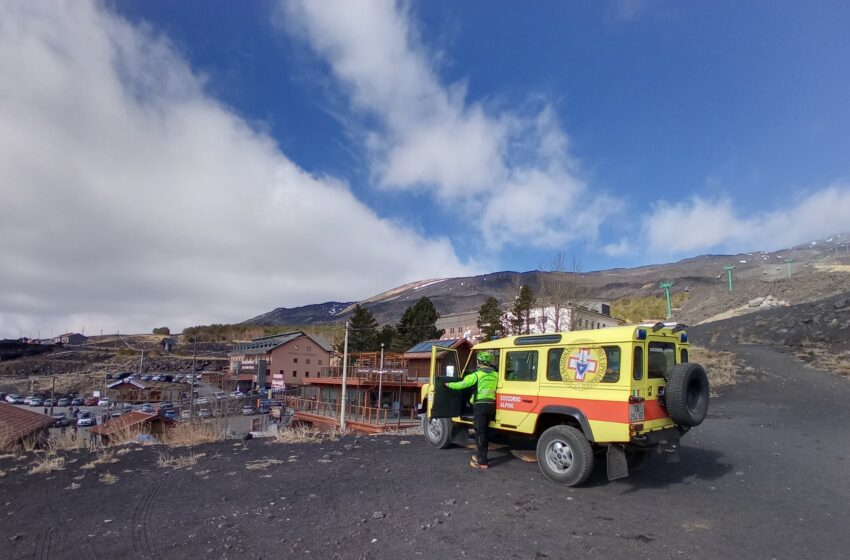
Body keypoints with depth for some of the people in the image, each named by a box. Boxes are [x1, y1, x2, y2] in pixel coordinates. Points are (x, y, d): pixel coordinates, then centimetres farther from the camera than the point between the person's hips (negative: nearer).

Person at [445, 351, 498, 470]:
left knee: (480, 433, -1)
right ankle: (480, 454, 30)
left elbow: (462, 384, -8)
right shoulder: (495, 375, 7)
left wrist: (449, 384, 8)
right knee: (482, 431, 20)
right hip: (491, 405, 6)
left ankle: (482, 461, 0)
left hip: (481, 405, -6)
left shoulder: (477, 375, -9)